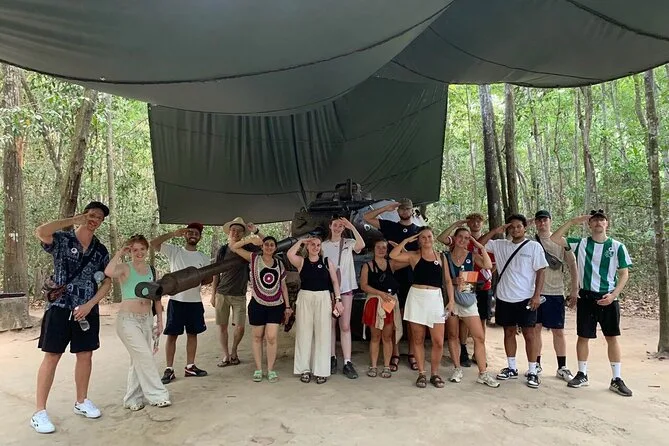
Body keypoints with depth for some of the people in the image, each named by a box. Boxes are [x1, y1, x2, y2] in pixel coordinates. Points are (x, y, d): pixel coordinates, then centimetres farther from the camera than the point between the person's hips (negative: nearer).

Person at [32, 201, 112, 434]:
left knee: (85, 355, 9)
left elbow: (107, 282, 4)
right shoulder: (62, 239, -3)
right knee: (52, 357, -2)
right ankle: (39, 412, 7)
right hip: (60, 307, -4)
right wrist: (72, 220, -21)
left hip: (87, 309, 4)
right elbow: (40, 231, -26)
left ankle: (81, 402, 25)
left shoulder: (101, 250, 7)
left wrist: (89, 305, -7)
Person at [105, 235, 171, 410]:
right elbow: (109, 272, -31)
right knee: (145, 357, -9)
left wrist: (160, 320, 11)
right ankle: (157, 395, 4)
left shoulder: (151, 270, 8)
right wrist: (120, 252, -19)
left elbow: (157, 297, 13)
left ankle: (132, 399, 26)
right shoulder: (125, 268, -6)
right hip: (127, 319, -6)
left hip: (146, 319, 6)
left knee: (138, 361, 13)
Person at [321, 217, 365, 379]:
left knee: (345, 326, -3)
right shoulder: (323, 245, 7)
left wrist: (352, 227, -20)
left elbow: (361, 245, -18)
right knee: (331, 324, 7)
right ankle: (332, 358, 18)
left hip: (345, 288, -1)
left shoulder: (349, 243, 4)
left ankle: (347, 362, -1)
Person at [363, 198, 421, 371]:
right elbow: (366, 217, 1)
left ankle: (412, 354, 16)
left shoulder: (419, 231, 7)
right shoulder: (390, 227, 7)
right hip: (394, 279, 0)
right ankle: (395, 355, 12)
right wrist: (386, 208, -5)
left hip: (413, 280, 1)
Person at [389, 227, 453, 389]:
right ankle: (421, 374, 19)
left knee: (438, 342, 0)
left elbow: (447, 280, 11)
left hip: (435, 298, 2)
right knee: (418, 339, 7)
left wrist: (451, 300, 3)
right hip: (417, 298, -1)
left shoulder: (440, 256, 9)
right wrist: (406, 240, -5)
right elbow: (393, 255, -12)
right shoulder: (414, 255, 3)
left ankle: (435, 374, 18)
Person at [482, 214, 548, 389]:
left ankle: (532, 372, 10)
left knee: (529, 334, 1)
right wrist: (495, 231, -4)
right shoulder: (500, 245, 6)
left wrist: (536, 295, -12)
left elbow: (541, 271, -5)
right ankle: (512, 368, 23)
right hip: (504, 298, 4)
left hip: (525, 298, -3)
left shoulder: (534, 246, -3)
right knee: (509, 332, 12)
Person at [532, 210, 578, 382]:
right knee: (535, 328, 8)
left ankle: (562, 368, 17)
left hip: (555, 292, 0)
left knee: (559, 331, 5)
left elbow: (572, 265, 3)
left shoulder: (561, 241, 3)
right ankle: (536, 364, 20)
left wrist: (574, 289, -2)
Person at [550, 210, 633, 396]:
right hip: (586, 297, 0)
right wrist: (573, 221, -7)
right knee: (583, 337, 7)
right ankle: (582, 375, 21)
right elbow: (553, 239, -5)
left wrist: (614, 294, -11)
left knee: (612, 337, 5)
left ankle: (617, 379, 16)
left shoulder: (617, 247, 0)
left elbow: (624, 273, 2)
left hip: (608, 299, 0)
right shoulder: (580, 244, 1)